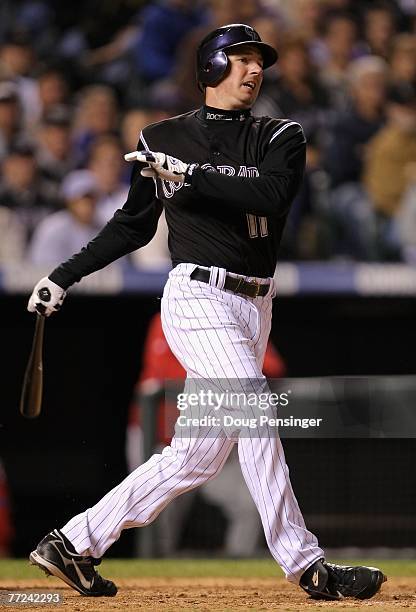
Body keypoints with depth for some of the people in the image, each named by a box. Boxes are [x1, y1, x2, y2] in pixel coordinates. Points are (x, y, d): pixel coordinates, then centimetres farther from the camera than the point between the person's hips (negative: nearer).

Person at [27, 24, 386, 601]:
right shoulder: (163, 139, 6)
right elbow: (134, 224, 18)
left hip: (254, 308, 4)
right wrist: (65, 274, 16)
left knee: (198, 454, 4)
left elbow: (272, 195, -12)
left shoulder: (281, 138, 9)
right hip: (199, 297, -4)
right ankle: (305, 564, -19)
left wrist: (191, 174, -20)